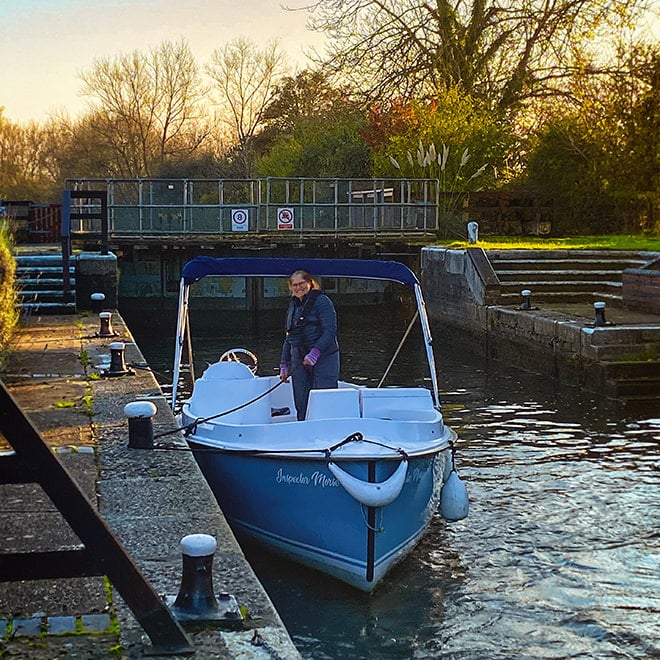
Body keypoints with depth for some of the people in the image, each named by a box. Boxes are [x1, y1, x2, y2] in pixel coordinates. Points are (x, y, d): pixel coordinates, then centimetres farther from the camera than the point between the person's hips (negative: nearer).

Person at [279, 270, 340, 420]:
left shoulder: (321, 301, -5)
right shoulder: (293, 305, 17)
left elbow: (330, 331, -14)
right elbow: (289, 337, 22)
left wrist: (315, 353, -23)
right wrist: (284, 364, 17)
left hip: (324, 359, -6)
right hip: (299, 361, 7)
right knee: (301, 406, 4)